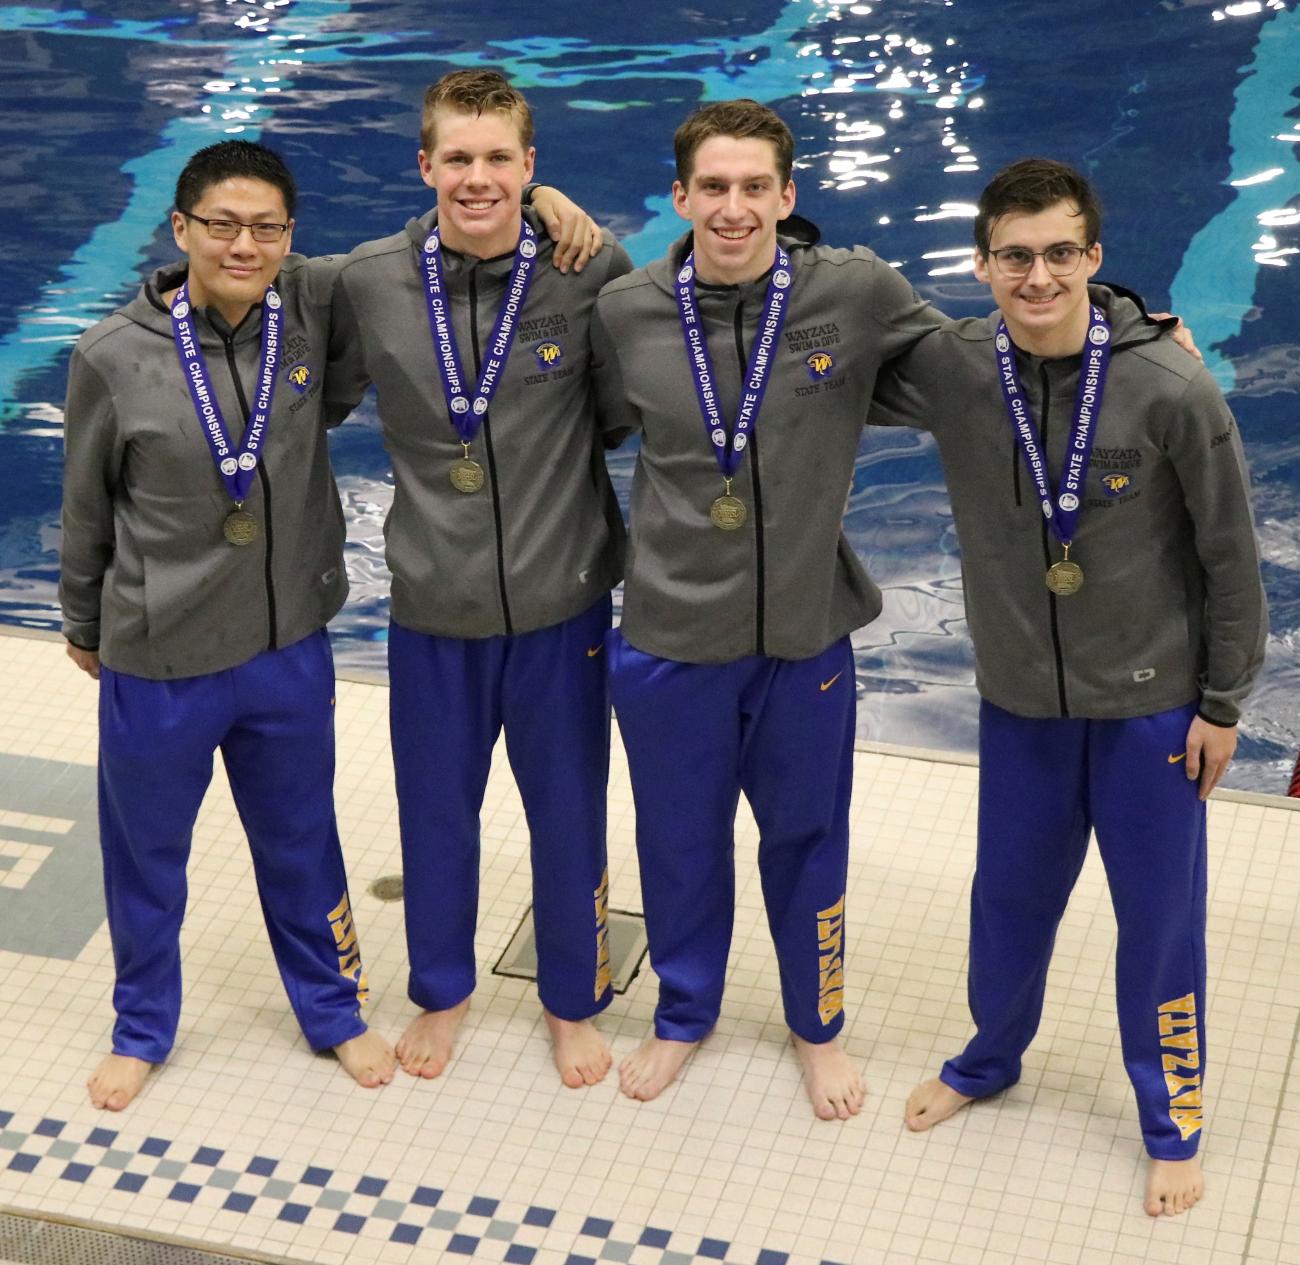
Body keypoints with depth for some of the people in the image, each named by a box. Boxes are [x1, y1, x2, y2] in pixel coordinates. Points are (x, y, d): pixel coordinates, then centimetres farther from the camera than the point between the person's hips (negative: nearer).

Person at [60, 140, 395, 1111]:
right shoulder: (116, 357, -16)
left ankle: (333, 1011, 43)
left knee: (300, 843, 21)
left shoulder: (312, 310, -11)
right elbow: (88, 510, -2)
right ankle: (143, 1030, 42)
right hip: (159, 659, -2)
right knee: (148, 855, 18)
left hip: (290, 647, 2)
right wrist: (85, 625, 11)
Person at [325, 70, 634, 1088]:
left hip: (562, 602, -1)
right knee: (436, 813, 18)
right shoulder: (369, 282, -8)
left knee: (570, 814, 15)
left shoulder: (594, 272, -12)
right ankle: (443, 991, 43)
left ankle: (574, 1001, 39)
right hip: (434, 607, 1)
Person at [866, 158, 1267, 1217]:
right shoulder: (950, 371, -12)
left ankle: (1172, 1123, 31)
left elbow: (1230, 555, -10)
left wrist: (1221, 702, -5)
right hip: (1020, 699, 3)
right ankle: (990, 1061, 45)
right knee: (1010, 896, 19)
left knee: (1160, 916, 10)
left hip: (1150, 702, -3)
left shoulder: (1171, 391, -20)